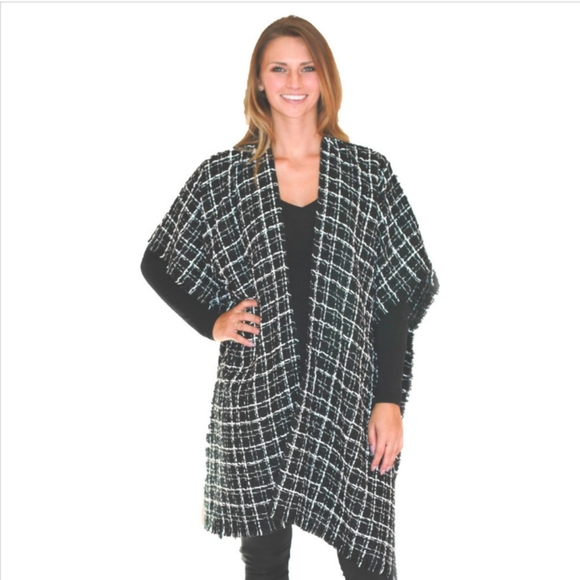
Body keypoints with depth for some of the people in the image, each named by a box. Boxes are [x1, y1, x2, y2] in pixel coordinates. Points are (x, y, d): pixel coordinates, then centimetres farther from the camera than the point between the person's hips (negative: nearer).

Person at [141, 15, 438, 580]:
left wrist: (390, 400, -4)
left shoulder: (369, 174, 3)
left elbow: (399, 296, 2)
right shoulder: (223, 176, 3)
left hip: (349, 396, 0)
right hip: (256, 400, 1)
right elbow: (157, 263, 14)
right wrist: (212, 321, -1)